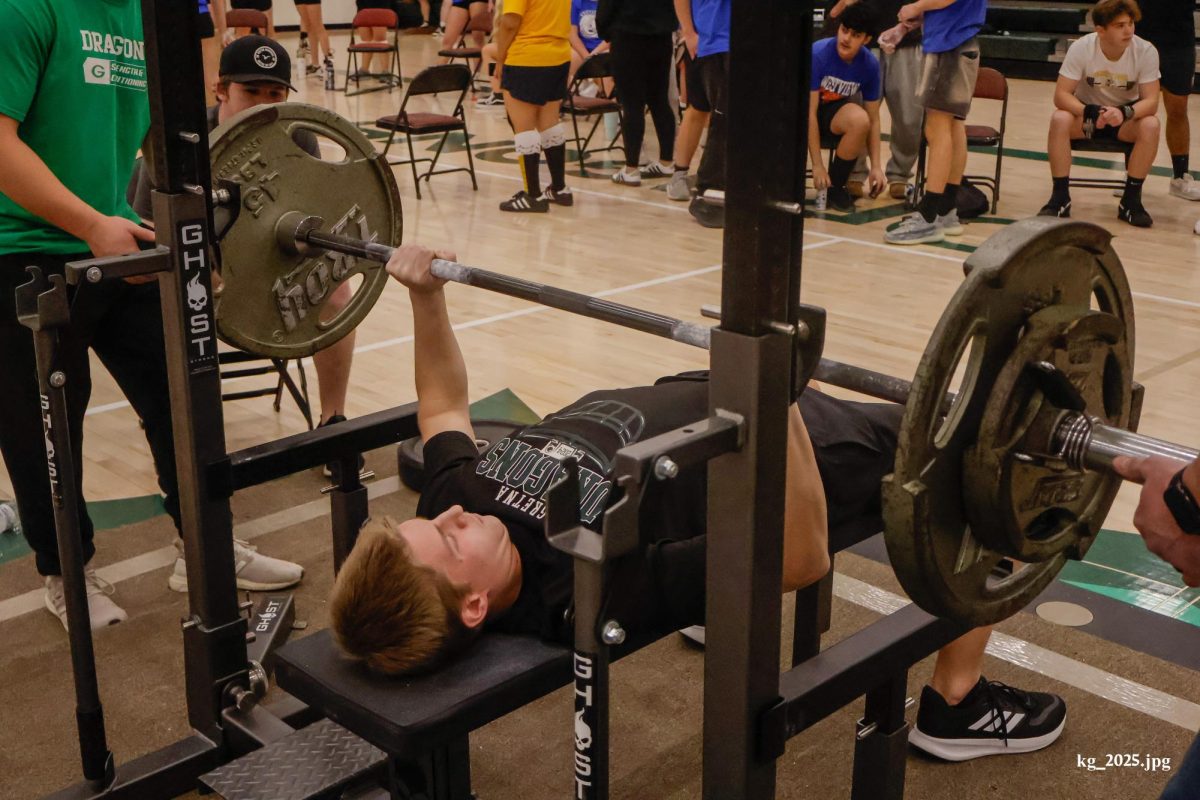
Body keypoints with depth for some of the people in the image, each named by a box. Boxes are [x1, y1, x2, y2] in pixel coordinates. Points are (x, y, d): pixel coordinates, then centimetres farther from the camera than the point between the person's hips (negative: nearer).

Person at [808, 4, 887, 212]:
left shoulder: (870, 64, -13)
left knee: (860, 119, -32)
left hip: (833, 112, 3)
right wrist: (817, 165, -27)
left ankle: (836, 186, -11)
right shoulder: (818, 54, -24)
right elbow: (809, 112, -25)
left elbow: (872, 120, -6)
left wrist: (876, 166, -13)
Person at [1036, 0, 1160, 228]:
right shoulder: (1081, 48, -20)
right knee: (1059, 119, -31)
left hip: (1126, 116, 1)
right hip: (1087, 111, 0)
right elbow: (1061, 95, -22)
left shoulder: (1146, 51, -19)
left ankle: (1131, 200, -17)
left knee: (1150, 125, -30)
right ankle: (1060, 197, -20)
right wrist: (1090, 112, -41)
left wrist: (1125, 113, -42)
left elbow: (1151, 101, -21)